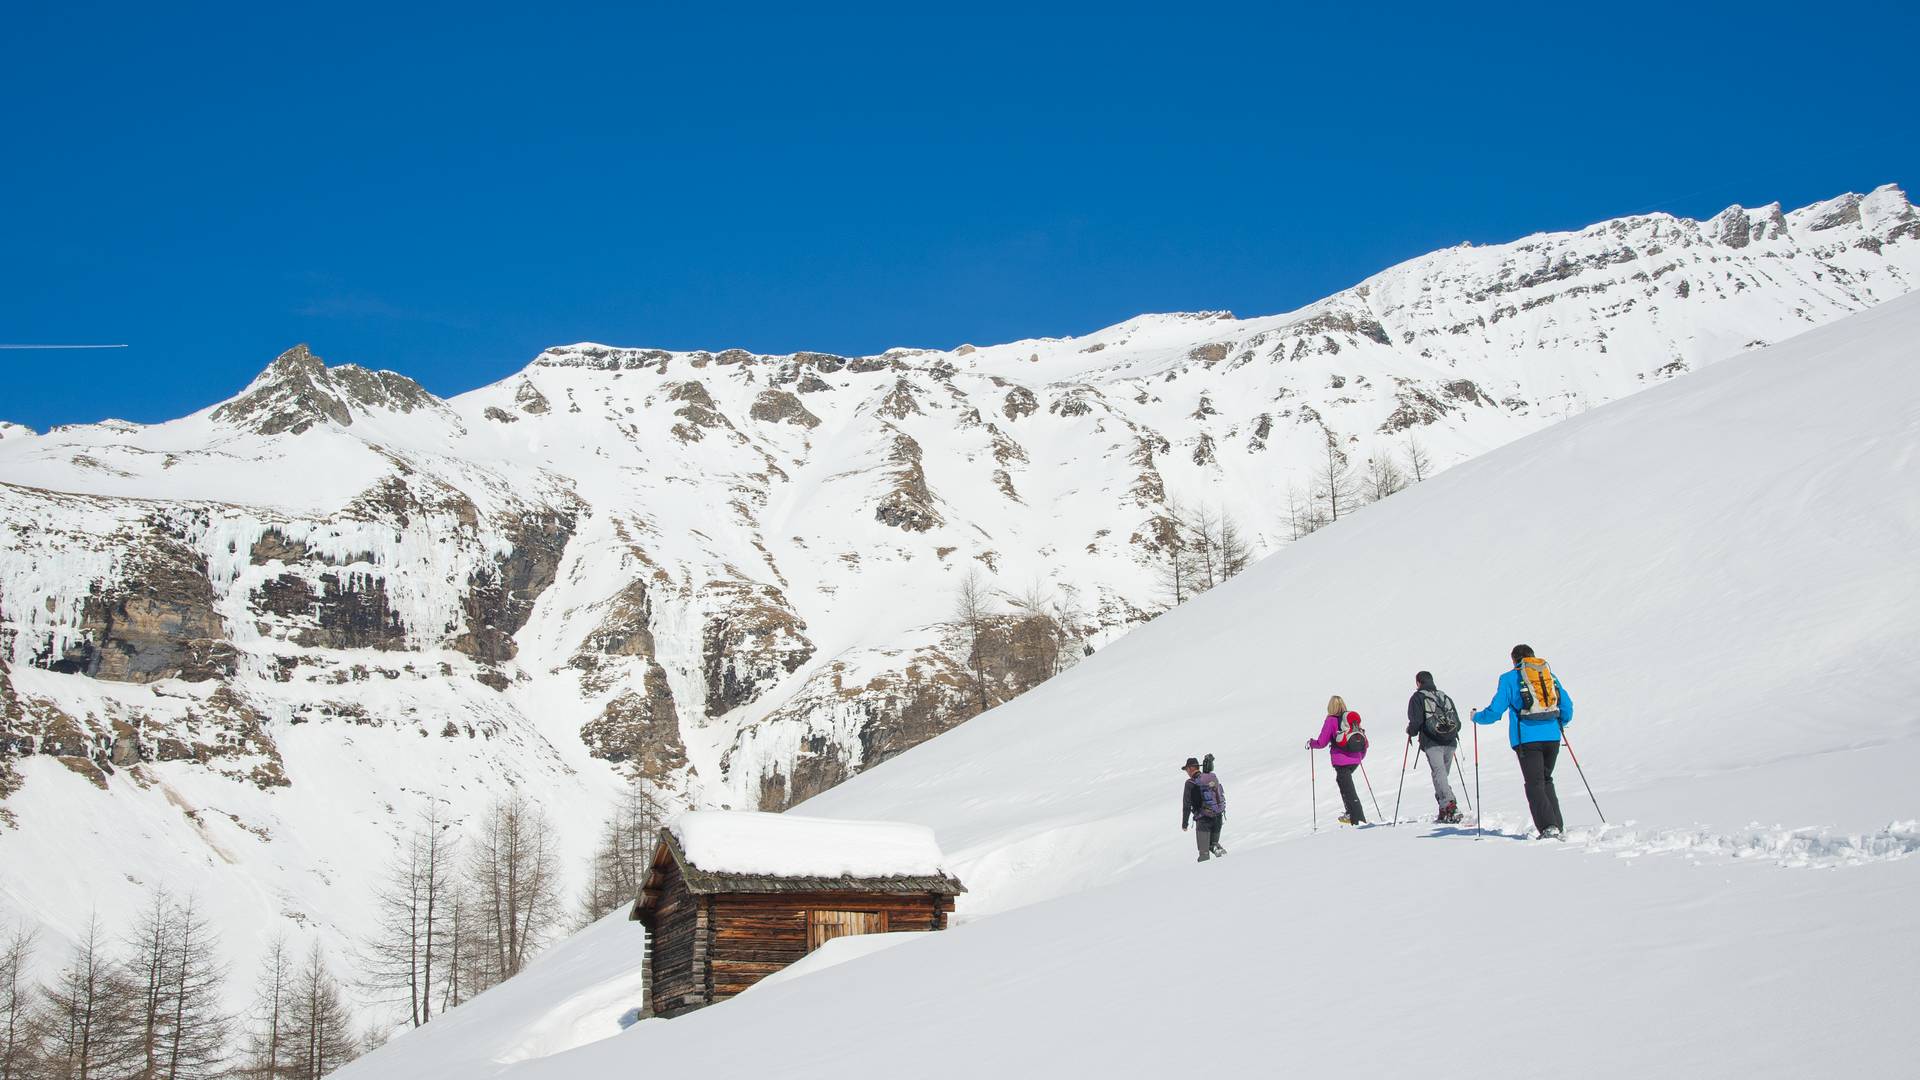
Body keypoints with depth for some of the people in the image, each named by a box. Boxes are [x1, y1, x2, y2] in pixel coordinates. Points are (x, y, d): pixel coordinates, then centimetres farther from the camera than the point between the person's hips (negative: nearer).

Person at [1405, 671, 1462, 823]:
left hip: (1432, 743, -5)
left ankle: (1450, 807, -30)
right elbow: (1458, 723, 17)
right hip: (1450, 742, 5)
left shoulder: (1417, 697, 4)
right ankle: (1444, 812, 12)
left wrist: (1410, 732, 12)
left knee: (1439, 774, -13)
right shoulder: (1445, 697, 20)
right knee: (1444, 775, 14)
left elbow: (1416, 721, -7)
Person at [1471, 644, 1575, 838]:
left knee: (1535, 785, -3)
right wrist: (1560, 723, 35)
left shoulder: (1510, 679, 2)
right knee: (1546, 780, 19)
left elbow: (1495, 711, -1)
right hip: (1552, 737, 4)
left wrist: (1477, 717, 18)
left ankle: (1549, 827, -16)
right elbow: (1567, 706, 14)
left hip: (1527, 739, -4)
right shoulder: (1550, 675, 14)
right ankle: (1558, 826, 12)